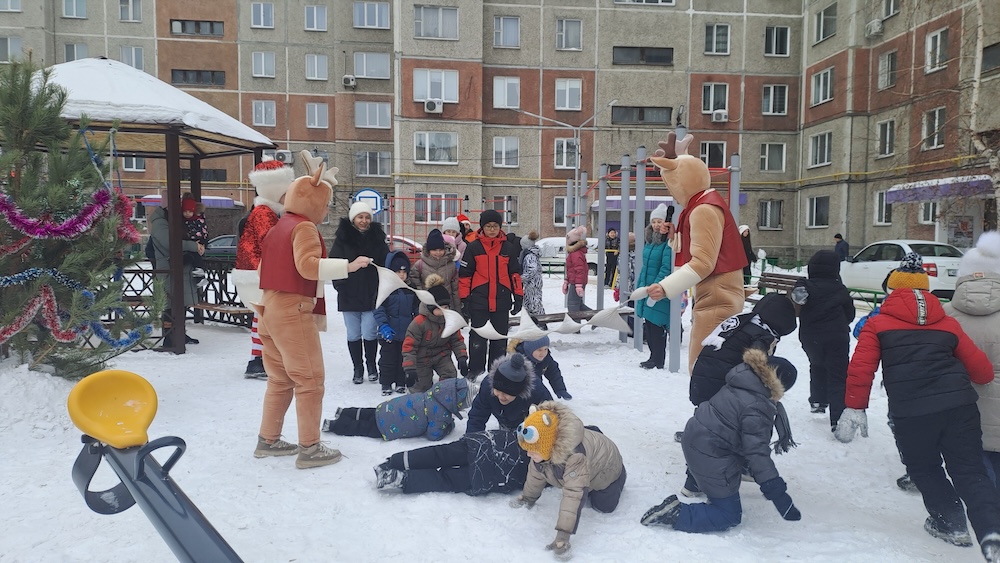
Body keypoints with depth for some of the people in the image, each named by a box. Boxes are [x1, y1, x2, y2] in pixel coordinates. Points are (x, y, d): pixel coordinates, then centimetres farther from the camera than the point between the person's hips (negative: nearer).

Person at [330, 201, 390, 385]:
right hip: (349, 295, 0)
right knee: (353, 334, 8)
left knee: (369, 333, -1)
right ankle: (357, 368, 21)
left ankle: (371, 365, 20)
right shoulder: (343, 238, 2)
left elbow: (386, 264, 8)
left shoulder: (377, 238, 6)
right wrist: (340, 284, -9)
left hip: (371, 294, 0)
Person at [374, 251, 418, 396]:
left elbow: (417, 308, 15)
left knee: (405, 358, 11)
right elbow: (379, 309, -11)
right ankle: (386, 384, 17)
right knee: (388, 359, 6)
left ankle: (401, 383, 24)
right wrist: (383, 325, -21)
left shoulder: (411, 289, 6)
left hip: (407, 332, 4)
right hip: (390, 332, -3)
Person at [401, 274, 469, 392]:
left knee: (450, 376, -20)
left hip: (442, 355, 3)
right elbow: (409, 345, -23)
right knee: (422, 388, 2)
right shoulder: (419, 322, -27)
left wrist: (462, 357, -15)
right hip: (422, 359, -3)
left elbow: (457, 340, -1)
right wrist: (409, 368, -28)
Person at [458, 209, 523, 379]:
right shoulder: (473, 247, 0)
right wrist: (464, 299, -4)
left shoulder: (508, 248, 8)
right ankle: (476, 373, 12)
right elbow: (465, 274, 0)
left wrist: (518, 296, 8)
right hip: (479, 301, -2)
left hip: (502, 301, 3)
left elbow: (515, 273, 13)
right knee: (477, 340, 2)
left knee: (500, 340, 10)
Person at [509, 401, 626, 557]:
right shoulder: (541, 448, -28)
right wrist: (527, 498, 7)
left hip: (605, 467, -6)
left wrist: (563, 535, -55)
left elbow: (574, 494, -53)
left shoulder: (574, 455, -51)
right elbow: (536, 474, -7)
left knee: (604, 506, 0)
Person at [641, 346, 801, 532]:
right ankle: (675, 514, -7)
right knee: (730, 515, 7)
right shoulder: (756, 408, -24)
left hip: (693, 438, 9)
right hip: (710, 459, -9)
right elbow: (758, 454, -24)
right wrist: (780, 497, -20)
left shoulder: (741, 382, 0)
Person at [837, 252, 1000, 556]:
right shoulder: (947, 323, 15)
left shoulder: (877, 324, 6)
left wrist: (854, 408, 0)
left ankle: (951, 524, 27)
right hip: (959, 405, 3)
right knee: (970, 472, 11)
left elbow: (861, 368, -4)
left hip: (910, 413, -2)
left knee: (924, 470, 20)